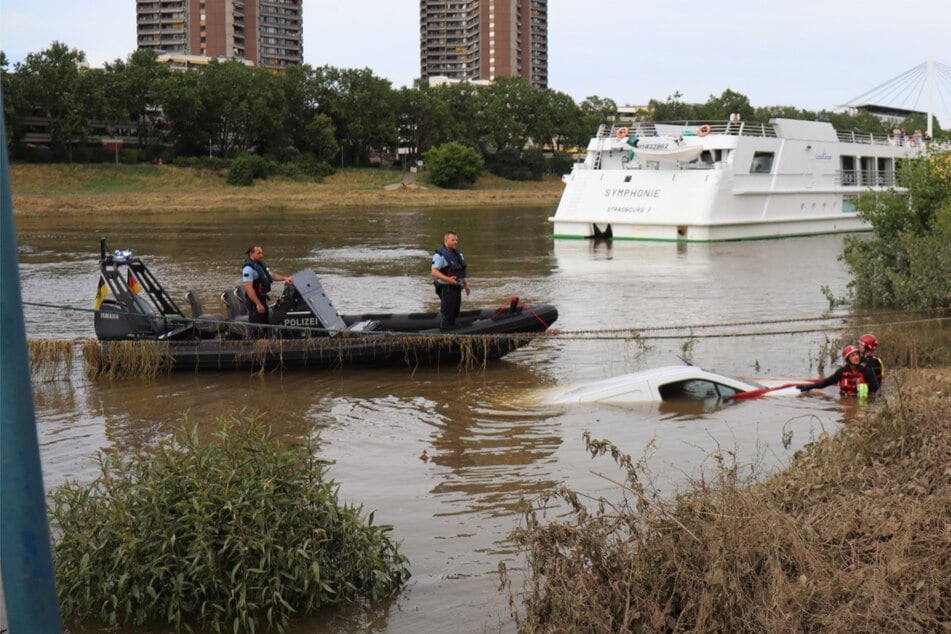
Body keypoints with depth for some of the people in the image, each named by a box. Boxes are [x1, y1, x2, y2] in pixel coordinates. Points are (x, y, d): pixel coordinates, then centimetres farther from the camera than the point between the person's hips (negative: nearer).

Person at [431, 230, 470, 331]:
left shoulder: (457, 253, 14)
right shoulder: (440, 255, -15)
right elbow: (434, 272, -22)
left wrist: (466, 284, 21)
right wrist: (448, 279, -33)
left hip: (457, 287, 9)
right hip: (446, 288, -9)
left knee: (454, 313, 15)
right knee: (446, 314, -5)